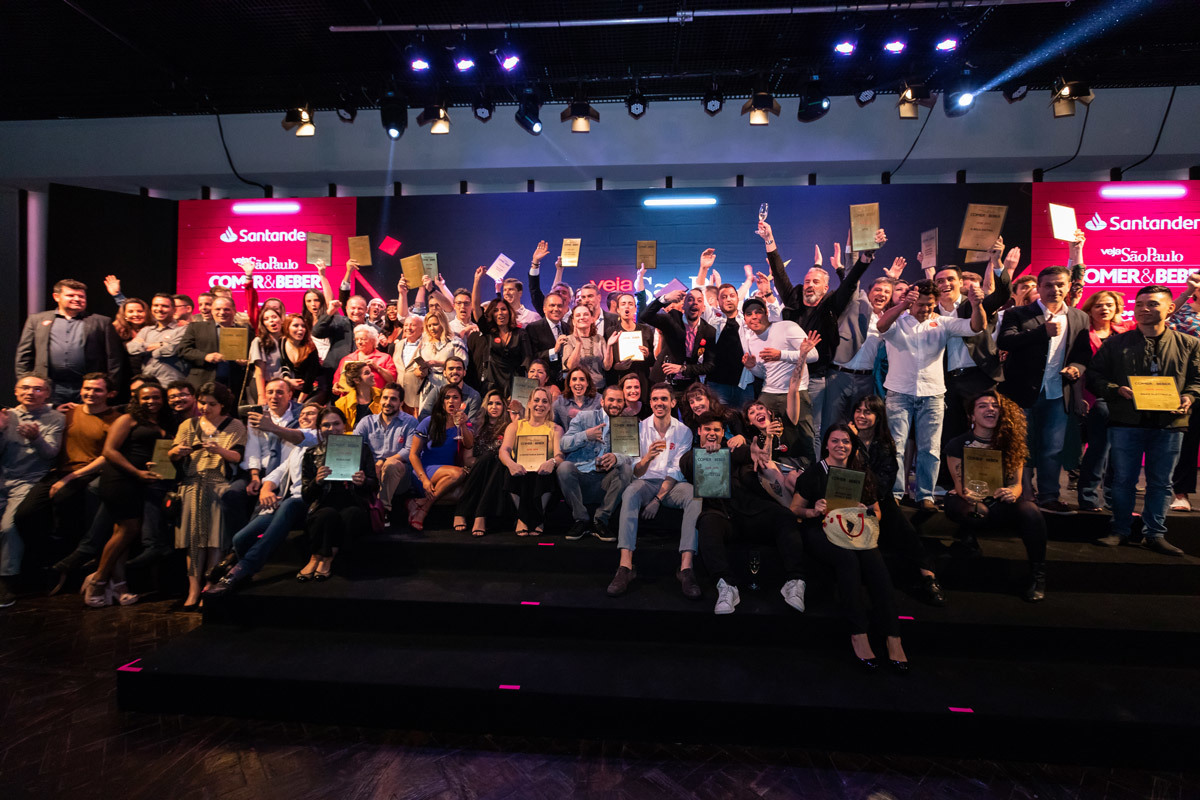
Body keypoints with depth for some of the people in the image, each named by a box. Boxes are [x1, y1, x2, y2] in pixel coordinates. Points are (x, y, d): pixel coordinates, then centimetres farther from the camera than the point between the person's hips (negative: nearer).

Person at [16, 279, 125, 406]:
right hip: (50, 389, 2)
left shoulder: (102, 322, 10)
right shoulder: (37, 319, 17)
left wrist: (112, 388, -3)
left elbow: (114, 357, 4)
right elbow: (24, 355, 15)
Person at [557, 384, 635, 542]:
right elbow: (563, 445, 0)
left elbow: (632, 456, -4)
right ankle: (581, 520, -12)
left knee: (626, 469, -25)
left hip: (604, 483, 1)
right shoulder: (585, 417, 9)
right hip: (579, 477, -1)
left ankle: (600, 521, -15)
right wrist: (585, 435, -18)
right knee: (564, 466, -30)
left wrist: (616, 458, -27)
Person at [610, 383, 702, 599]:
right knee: (630, 493, -34)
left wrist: (658, 499, -17)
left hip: (672, 485, 0)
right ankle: (625, 566, -39)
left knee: (695, 496, -32)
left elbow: (677, 470, -3)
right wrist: (647, 458, -27)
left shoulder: (683, 431, 4)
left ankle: (686, 567, -35)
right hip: (646, 482, 0)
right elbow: (635, 472, -2)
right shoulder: (640, 428, 5)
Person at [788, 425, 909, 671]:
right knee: (848, 558, -34)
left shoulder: (862, 474, 16)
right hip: (820, 531, -3)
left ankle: (893, 637, -30)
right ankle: (858, 633, -30)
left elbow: (876, 511, 17)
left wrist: (866, 513, -5)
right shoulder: (813, 475, 6)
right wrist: (813, 511, -15)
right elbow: (794, 509, 5)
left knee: (874, 560, -30)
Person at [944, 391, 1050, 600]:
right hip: (970, 504, -2)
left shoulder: (1011, 444, 4)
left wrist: (1012, 493, -24)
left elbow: (1017, 483, 1)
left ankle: (1037, 575, -16)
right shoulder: (957, 445, -2)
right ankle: (967, 534, -2)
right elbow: (960, 485, -8)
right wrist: (969, 496, -32)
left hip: (1001, 506, 2)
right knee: (953, 503, -37)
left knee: (1029, 510, -33)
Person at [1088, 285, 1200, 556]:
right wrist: (1117, 390, -14)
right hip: (1126, 422, -1)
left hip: (1169, 423, 1)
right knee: (1123, 479, 5)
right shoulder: (1115, 343, 5)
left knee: (1160, 482, 9)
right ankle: (1120, 531, 17)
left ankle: (1155, 534, 20)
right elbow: (1095, 375, 3)